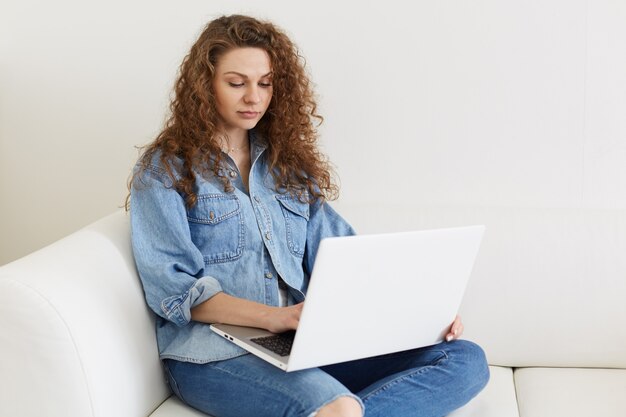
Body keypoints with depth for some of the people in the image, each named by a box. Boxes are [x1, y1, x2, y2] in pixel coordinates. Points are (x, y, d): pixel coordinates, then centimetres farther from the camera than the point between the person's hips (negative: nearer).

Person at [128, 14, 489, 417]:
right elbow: (172, 288, -7)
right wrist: (277, 316, -22)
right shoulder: (165, 169, 4)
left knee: (466, 360, -17)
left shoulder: (288, 165, 20)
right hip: (213, 353, -7)